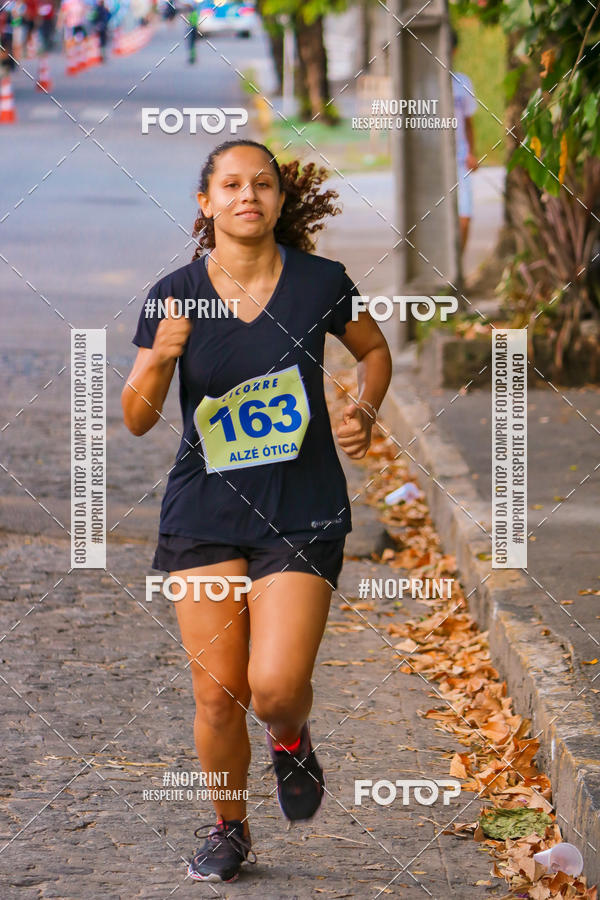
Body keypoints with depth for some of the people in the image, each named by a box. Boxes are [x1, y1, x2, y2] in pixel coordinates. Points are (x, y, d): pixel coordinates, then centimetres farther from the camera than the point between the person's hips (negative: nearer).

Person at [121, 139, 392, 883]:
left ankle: (290, 740, 24)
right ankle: (228, 829, 24)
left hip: (303, 515, -1)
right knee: (218, 695, -1)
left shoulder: (320, 283, -5)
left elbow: (374, 350, 15)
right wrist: (159, 361, -23)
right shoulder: (174, 296, -5)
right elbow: (136, 419, -3)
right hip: (204, 514, 1)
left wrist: (364, 412, -4)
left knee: (276, 687, -13)